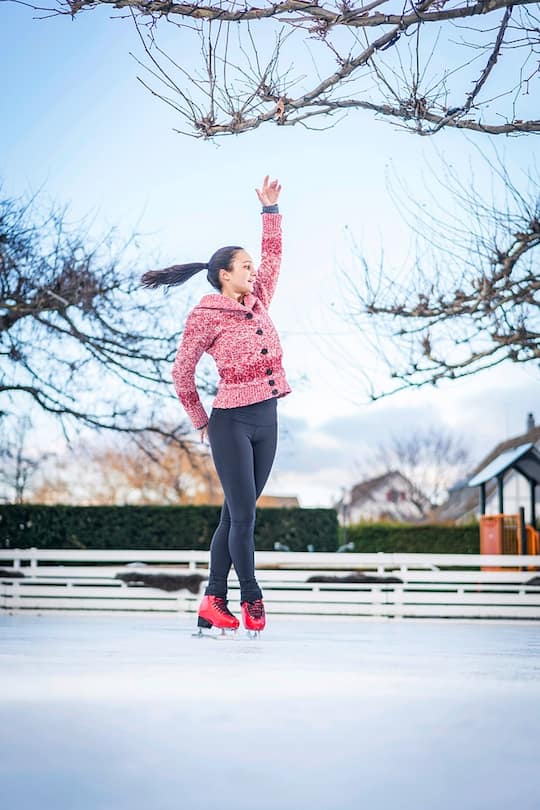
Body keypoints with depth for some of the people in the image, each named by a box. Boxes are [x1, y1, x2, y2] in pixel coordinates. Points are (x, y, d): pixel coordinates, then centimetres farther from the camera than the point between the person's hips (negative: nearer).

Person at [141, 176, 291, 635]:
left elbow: (274, 255, 18)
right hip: (232, 424, -7)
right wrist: (201, 423, 6)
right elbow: (182, 372, 1)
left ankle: (214, 602, 14)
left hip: (267, 420, 7)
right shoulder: (205, 317, -6)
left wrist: (270, 208, 12)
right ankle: (252, 600, 5)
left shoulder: (258, 302, 11)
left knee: (235, 515, 8)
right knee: (243, 515, -5)